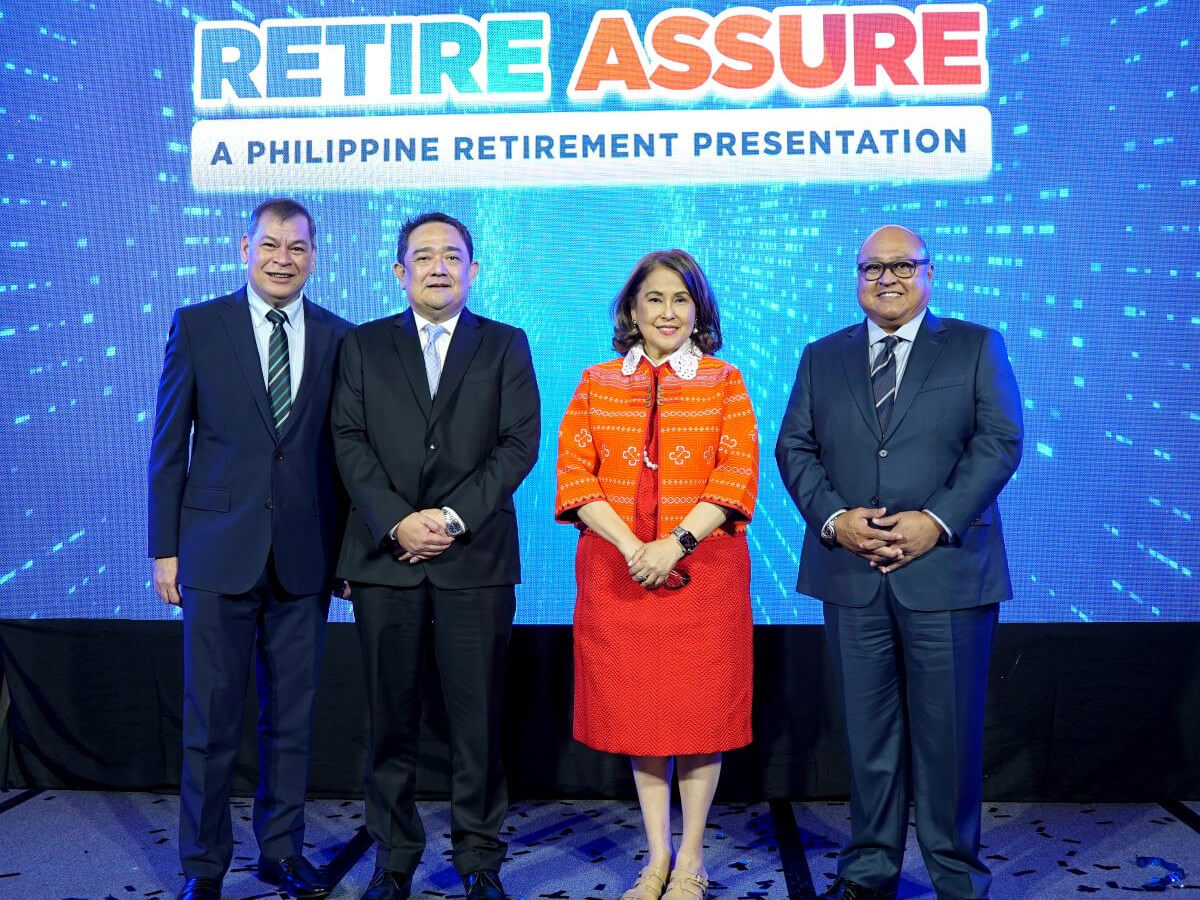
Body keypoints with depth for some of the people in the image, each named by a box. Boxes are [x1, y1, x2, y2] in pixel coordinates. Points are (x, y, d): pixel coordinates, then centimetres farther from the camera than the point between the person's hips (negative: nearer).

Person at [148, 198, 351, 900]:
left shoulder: (339, 337, 6)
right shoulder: (197, 326, 3)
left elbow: (346, 448, 7)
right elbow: (169, 445, 3)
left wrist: (349, 545, 3)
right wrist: (165, 546, -1)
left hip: (305, 554, 2)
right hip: (219, 551, -1)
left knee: (293, 715, 10)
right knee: (212, 718, 5)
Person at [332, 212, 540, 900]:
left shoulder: (506, 345, 10)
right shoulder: (363, 345, 12)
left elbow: (520, 443, 0)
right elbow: (350, 440, 3)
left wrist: (453, 518, -11)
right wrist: (398, 522, -10)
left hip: (476, 556, -1)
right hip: (385, 554, 1)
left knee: (478, 718, 2)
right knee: (392, 716, 7)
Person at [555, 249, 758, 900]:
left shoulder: (725, 382, 6)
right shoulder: (597, 384, 10)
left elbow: (737, 474, -4)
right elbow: (574, 472, 1)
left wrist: (676, 543, -16)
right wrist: (630, 546, -12)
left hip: (702, 570, -1)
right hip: (619, 571, 2)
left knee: (700, 707, 3)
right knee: (637, 709, 7)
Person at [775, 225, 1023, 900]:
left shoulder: (977, 347, 7)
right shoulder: (822, 357, 14)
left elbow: (1000, 442, -2)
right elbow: (795, 448, 8)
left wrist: (935, 521, -14)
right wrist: (833, 518, -9)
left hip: (948, 568, -2)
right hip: (852, 573, 2)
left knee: (948, 731, 5)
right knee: (868, 731, 9)